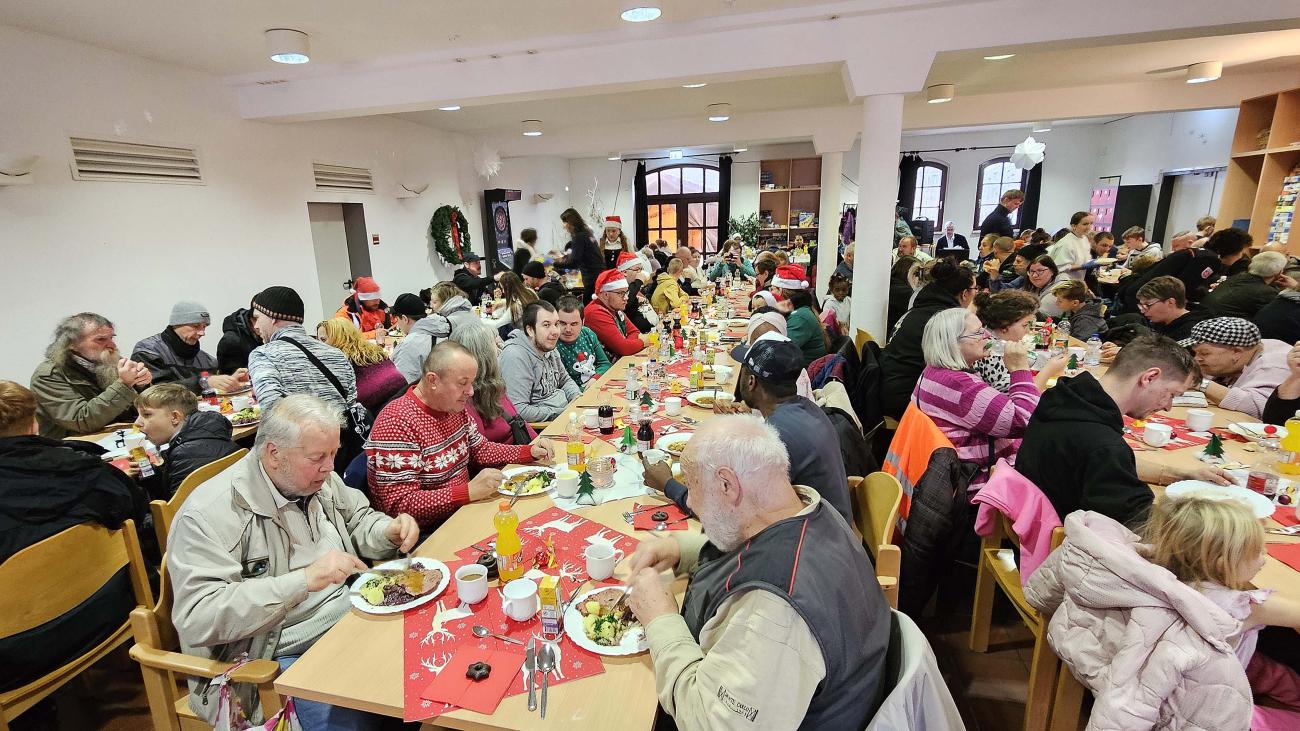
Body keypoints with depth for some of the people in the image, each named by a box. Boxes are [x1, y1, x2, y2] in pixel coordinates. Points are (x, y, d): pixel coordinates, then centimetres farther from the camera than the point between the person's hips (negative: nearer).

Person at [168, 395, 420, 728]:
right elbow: (196, 617, -23)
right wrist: (304, 580, -32)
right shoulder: (208, 514, -17)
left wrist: (389, 531, -5)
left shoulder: (319, 480, 3)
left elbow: (357, 520, 18)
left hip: (353, 622, 6)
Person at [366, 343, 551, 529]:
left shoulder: (456, 407, 4)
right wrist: (469, 492, -32)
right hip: (425, 535, -8)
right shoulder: (398, 423, -23)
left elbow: (480, 449, 17)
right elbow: (399, 504, -25)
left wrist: (530, 452, 3)